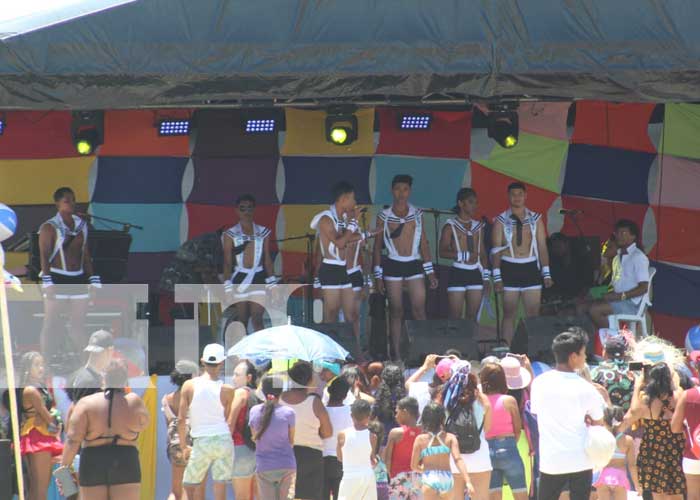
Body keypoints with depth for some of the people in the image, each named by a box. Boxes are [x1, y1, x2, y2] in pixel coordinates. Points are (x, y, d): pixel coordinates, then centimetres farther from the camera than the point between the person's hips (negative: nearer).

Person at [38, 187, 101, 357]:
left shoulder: (81, 225, 13)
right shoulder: (49, 227, -4)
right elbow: (44, 256, -9)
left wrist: (94, 280, 12)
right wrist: (47, 284, -17)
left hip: (78, 279, 5)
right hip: (57, 279, -5)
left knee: (78, 325, 5)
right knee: (51, 324, -6)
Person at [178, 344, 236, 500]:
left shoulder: (189, 386, -2)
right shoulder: (226, 390, -3)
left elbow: (181, 419, -1)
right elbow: (229, 421, 2)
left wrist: (184, 447, 8)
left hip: (201, 442, 0)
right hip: (223, 440, 0)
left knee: (189, 487, 12)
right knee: (220, 487, 3)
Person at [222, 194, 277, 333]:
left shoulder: (263, 232, 8)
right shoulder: (230, 234, 2)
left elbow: (267, 259, 10)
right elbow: (227, 262, 1)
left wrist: (272, 283, 6)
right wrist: (228, 286, -6)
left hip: (258, 278, 1)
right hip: (240, 278, -1)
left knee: (257, 318, -9)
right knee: (242, 320, 4)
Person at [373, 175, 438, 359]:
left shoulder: (417, 214, 7)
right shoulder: (384, 216, 2)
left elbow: (424, 243, 11)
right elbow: (377, 247, 5)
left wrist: (430, 272, 7)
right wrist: (378, 276, 0)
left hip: (414, 264, 1)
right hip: (393, 266, -1)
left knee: (419, 311, -6)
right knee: (396, 312, 1)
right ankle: (397, 356, 5)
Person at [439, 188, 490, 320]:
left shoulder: (478, 226, 13)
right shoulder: (451, 226, -3)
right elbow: (443, 252, -12)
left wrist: (486, 276, 10)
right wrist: (464, 256, -23)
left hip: (475, 274, 5)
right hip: (458, 273, -5)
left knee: (472, 315, 4)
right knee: (455, 316, -7)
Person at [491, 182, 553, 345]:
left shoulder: (535, 219, 9)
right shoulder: (501, 221, 3)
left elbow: (542, 247, 9)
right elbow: (496, 250, 1)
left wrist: (546, 273, 2)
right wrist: (497, 277, -7)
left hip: (531, 269, 1)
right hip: (509, 269, -1)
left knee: (533, 314, -2)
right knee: (509, 314, 0)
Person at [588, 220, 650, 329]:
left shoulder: (638, 257, -7)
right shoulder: (618, 257, 20)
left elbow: (643, 288, -14)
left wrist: (620, 296, -19)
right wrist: (607, 293, 2)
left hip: (631, 304, -8)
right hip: (617, 301, 8)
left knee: (595, 310, -25)